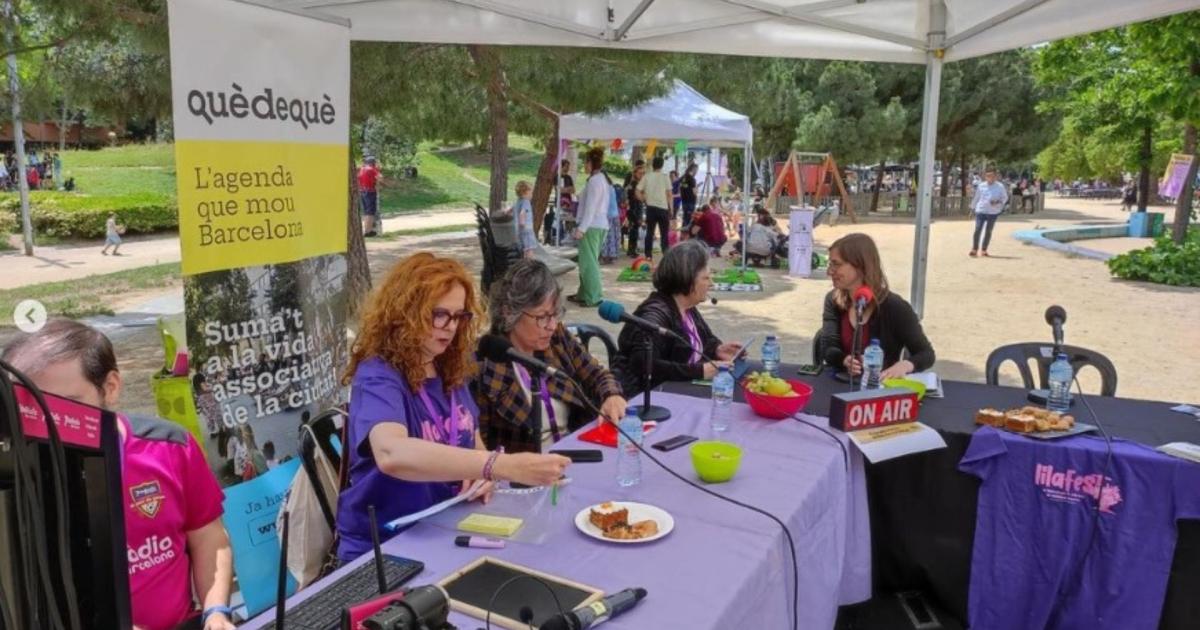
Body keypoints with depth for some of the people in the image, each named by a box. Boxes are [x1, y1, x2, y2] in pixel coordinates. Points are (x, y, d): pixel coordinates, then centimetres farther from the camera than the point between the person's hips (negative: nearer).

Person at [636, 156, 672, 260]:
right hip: (663, 207, -1)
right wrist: (671, 209, 4)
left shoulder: (647, 176, 3)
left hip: (651, 207, 1)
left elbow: (638, 192, -1)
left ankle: (648, 256, 5)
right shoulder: (665, 177, 0)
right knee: (664, 233, 4)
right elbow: (669, 194, -3)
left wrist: (645, 199, 13)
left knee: (649, 232, 6)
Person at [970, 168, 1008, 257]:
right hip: (981, 211, 0)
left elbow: (1005, 197, 5)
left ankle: (984, 250, 16)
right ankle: (974, 249, -3)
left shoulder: (1000, 186, -1)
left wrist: (998, 202, -14)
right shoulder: (981, 186, 4)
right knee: (977, 230, -9)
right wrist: (972, 207, 18)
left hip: (993, 212, 0)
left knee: (988, 231, 7)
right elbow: (976, 197, 14)